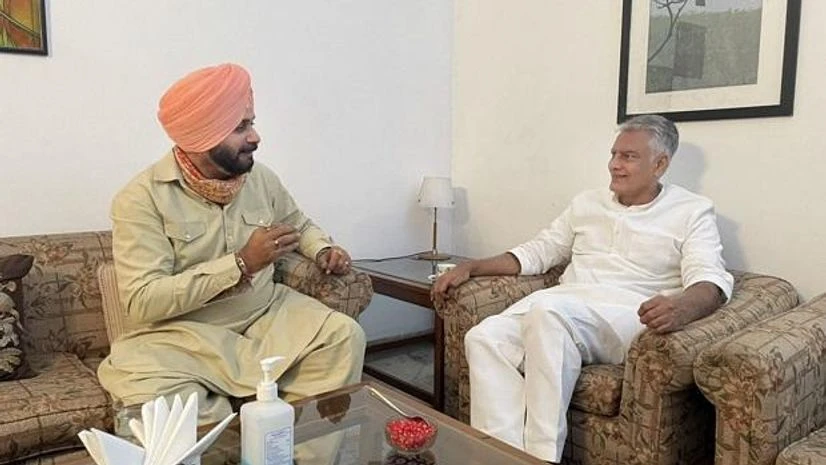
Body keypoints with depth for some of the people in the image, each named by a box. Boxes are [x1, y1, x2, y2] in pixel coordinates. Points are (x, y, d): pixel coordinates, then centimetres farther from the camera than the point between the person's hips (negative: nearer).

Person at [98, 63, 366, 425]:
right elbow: (141, 301, -21)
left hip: (265, 314, 4)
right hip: (179, 334, -4)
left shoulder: (261, 178, 3)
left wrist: (324, 250, 0)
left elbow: (299, 225, 23)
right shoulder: (141, 198, -13)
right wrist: (242, 263, -26)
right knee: (153, 397, -33)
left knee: (344, 336, -18)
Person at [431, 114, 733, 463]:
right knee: (485, 338, -25)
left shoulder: (692, 212, 7)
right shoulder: (586, 203, 21)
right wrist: (469, 267, 12)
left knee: (548, 310, -37)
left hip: (627, 316, -5)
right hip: (561, 309, 5)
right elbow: (537, 252, 24)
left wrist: (682, 307, -34)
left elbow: (711, 280, -8)